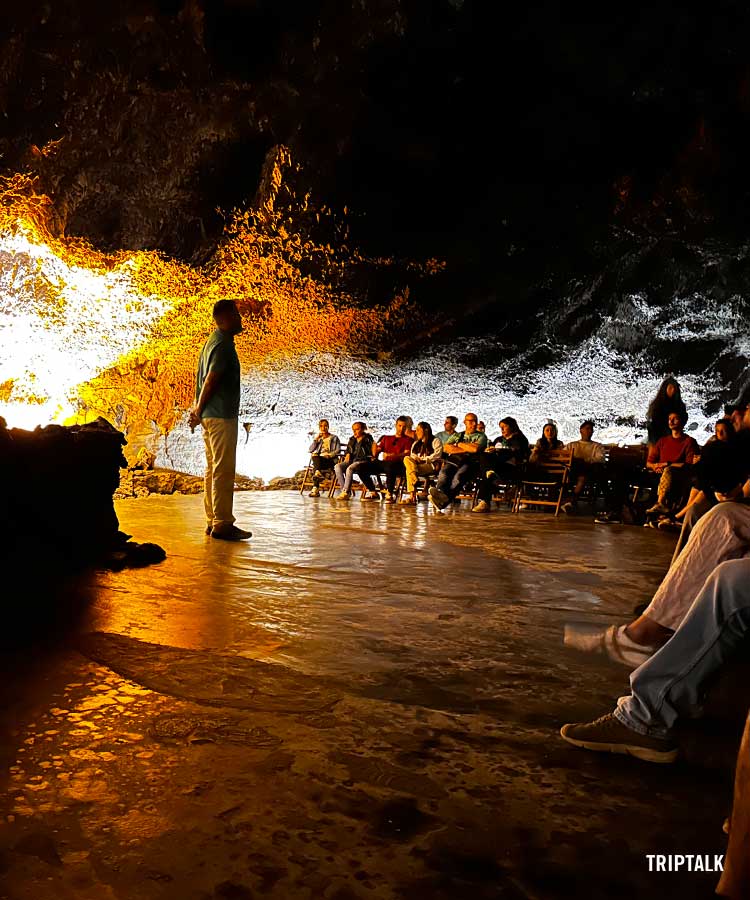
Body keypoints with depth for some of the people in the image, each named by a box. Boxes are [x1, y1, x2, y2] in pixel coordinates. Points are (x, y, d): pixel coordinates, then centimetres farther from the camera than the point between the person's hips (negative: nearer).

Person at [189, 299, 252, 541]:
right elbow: (211, 380, -18)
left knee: (213, 469, 12)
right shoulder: (224, 344, -13)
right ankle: (222, 524, -6)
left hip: (210, 415, 10)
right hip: (222, 416, -10)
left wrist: (198, 408, 15)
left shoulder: (211, 342, 18)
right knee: (223, 471, -8)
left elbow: (203, 378, 18)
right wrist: (199, 409, -8)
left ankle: (213, 521, 17)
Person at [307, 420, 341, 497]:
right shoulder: (318, 438, 27)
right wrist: (315, 439, 6)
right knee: (315, 456, -33)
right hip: (318, 460, 3)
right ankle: (318, 473, -54)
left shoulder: (334, 438, 17)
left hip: (330, 460, -3)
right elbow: (311, 450, 15)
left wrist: (329, 455, -13)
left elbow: (338, 450, 4)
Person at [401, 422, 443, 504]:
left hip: (431, 465, -6)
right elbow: (412, 455, 19)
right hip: (417, 464, 6)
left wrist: (423, 459, -12)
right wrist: (415, 459, -5)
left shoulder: (435, 441, 8)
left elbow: (437, 455, -8)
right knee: (406, 459, -29)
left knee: (409, 469, -31)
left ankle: (411, 495, -35)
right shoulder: (416, 444, 31)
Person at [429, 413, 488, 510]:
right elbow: (446, 448, 11)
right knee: (444, 473, -33)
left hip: (470, 463, -3)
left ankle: (443, 501, -58)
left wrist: (459, 444, 11)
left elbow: (475, 448, -2)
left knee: (459, 476, -37)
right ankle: (440, 492, -62)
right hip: (453, 461, 3)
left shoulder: (481, 436, 20)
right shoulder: (456, 435, 30)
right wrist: (467, 449, 5)